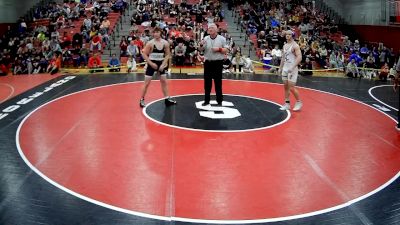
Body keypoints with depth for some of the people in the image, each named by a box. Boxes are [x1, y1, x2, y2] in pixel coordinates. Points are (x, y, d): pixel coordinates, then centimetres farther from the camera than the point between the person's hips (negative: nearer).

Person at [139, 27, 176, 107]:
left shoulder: (165, 43, -5)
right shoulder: (150, 43, -14)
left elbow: (168, 54, 3)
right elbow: (144, 54, -11)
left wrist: (163, 64, -8)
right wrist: (151, 63, -16)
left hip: (161, 64, 4)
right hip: (152, 64, -4)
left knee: (164, 81, 9)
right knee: (147, 83, -1)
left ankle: (167, 99, 18)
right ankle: (142, 100, 9)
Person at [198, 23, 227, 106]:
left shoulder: (222, 39, -2)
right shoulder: (206, 38, 6)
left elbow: (226, 50, -2)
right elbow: (201, 50, 5)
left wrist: (219, 49, -18)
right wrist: (201, 45, -16)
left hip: (218, 63, -3)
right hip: (208, 62, 3)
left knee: (218, 82, 2)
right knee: (207, 82, 6)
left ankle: (219, 100, 11)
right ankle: (206, 100, 15)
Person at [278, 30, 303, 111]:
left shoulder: (295, 46, -12)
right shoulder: (285, 45, 13)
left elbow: (299, 58, -19)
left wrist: (293, 67, -28)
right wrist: (280, 68, 17)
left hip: (292, 69, -8)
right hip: (285, 68, 8)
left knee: (291, 87, -8)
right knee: (286, 87, 8)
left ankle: (299, 102, 10)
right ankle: (287, 104, 15)